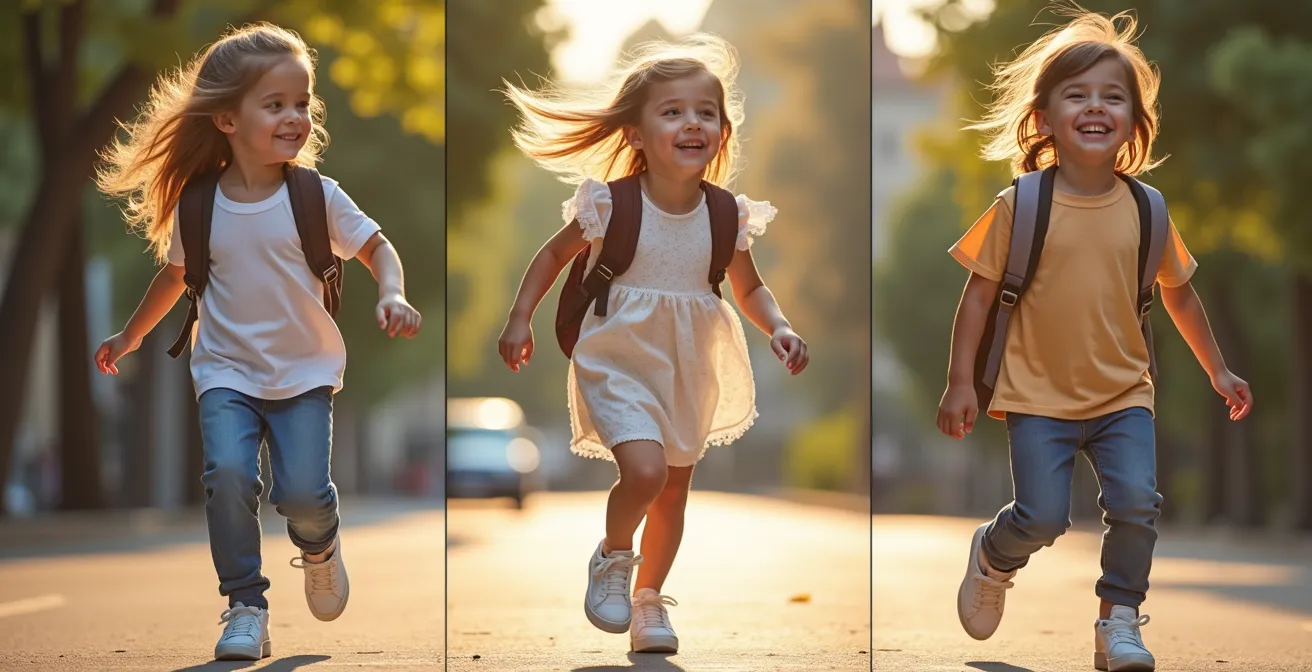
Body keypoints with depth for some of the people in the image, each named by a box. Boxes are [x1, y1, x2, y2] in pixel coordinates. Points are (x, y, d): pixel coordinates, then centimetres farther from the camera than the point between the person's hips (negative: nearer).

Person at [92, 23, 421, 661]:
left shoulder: (318, 196, -8)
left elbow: (376, 247, 1)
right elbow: (175, 275, 13)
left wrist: (392, 294, -20)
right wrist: (129, 336, 26)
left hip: (304, 371, 0)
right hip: (227, 371, 0)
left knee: (303, 494, -13)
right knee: (228, 474, -23)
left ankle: (319, 548, 24)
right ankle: (245, 606, -8)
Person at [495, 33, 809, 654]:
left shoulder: (728, 214, -7)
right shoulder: (611, 205, -15)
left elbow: (749, 289, 7)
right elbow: (553, 255, 1)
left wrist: (778, 328, -10)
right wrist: (520, 320, -4)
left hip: (690, 372, 4)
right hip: (619, 363, -4)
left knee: (675, 492, 14)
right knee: (645, 470, -24)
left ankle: (648, 598, 36)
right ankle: (611, 559, 6)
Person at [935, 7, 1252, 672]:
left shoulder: (1145, 209, -1)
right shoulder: (1019, 205, -9)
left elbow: (1178, 293, 12)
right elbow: (979, 293, -4)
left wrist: (1217, 371, 17)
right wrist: (960, 382, -8)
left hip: (1122, 394, 2)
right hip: (1039, 396, -2)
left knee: (1137, 502, -14)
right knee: (1042, 518, -8)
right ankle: (992, 556, 27)